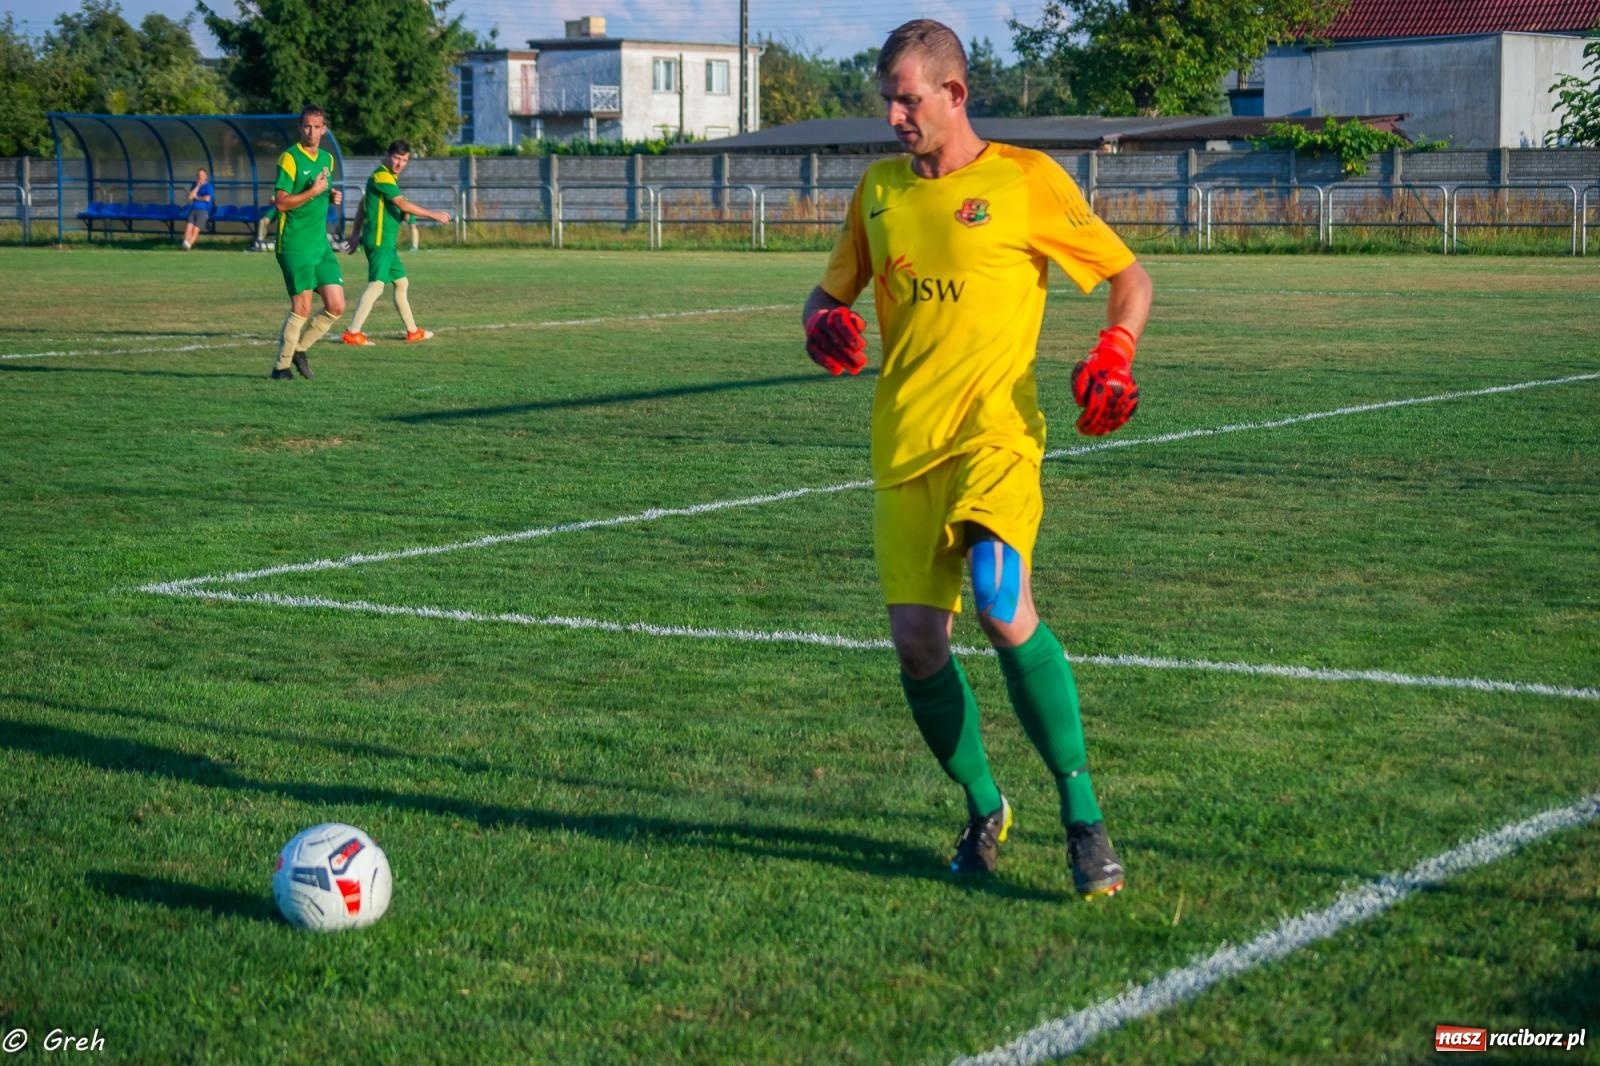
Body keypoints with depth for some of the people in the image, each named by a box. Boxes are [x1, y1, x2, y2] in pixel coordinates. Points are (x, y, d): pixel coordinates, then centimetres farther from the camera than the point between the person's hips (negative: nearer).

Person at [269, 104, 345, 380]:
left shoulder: (327, 158, 13)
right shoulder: (290, 158, -10)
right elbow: (281, 202, -15)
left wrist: (333, 196, 6)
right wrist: (312, 192, -22)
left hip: (321, 244, 7)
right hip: (295, 246, -7)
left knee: (336, 306, 1)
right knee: (302, 308, -8)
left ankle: (299, 348, 20)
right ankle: (282, 365, 7)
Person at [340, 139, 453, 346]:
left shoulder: (389, 178, 17)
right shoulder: (382, 176, -14)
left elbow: (362, 205, 24)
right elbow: (403, 204, -21)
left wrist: (356, 233, 24)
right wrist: (434, 215, -16)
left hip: (387, 243, 11)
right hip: (379, 241, -11)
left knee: (402, 282, 16)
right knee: (376, 285, -15)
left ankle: (412, 332, 25)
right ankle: (352, 333, -17)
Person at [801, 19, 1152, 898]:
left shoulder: (1026, 180, 0)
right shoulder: (879, 189, 15)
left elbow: (1129, 277, 7)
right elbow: (829, 292, 24)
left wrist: (1115, 354, -13)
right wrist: (823, 325, -1)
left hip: (994, 435, -5)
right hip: (903, 447, 5)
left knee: (1003, 609, -26)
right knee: (916, 643, -2)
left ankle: (1082, 816, -15)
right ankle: (984, 810, 21)